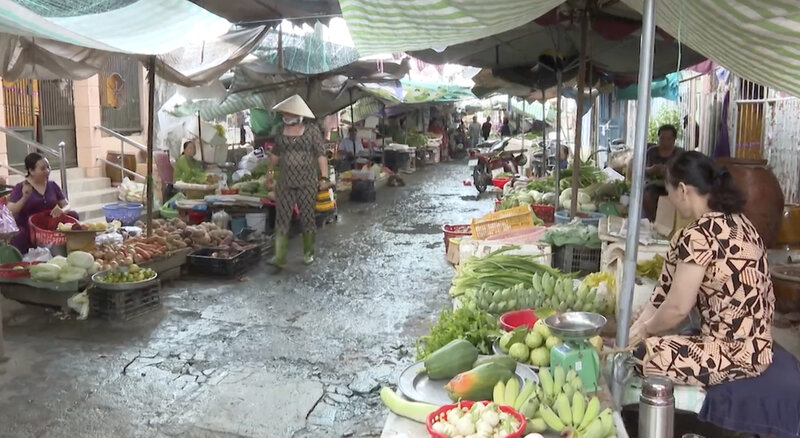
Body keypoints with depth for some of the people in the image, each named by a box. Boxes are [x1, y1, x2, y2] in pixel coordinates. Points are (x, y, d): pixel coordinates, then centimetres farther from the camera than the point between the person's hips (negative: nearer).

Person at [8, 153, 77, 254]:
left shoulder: (53, 185, 11)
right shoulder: (20, 188, -1)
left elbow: (67, 205, 8)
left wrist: (62, 210, -17)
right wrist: (24, 198, -25)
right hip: (28, 231, -4)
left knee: (73, 215, -21)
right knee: (16, 240, -38)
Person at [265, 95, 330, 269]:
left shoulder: (311, 129, -5)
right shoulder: (280, 129, 6)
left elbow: (321, 154, -5)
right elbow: (275, 153, 18)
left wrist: (324, 177, -10)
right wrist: (270, 172, 21)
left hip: (307, 182, -3)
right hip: (285, 182, 3)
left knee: (308, 217, 6)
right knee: (282, 218, -4)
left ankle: (308, 253, 22)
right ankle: (279, 258, -5)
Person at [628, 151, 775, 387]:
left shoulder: (699, 234, -21)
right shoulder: (736, 221, 9)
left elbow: (677, 307, -18)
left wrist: (645, 329, 2)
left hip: (732, 353, -9)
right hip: (753, 346, 9)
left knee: (631, 355, -11)